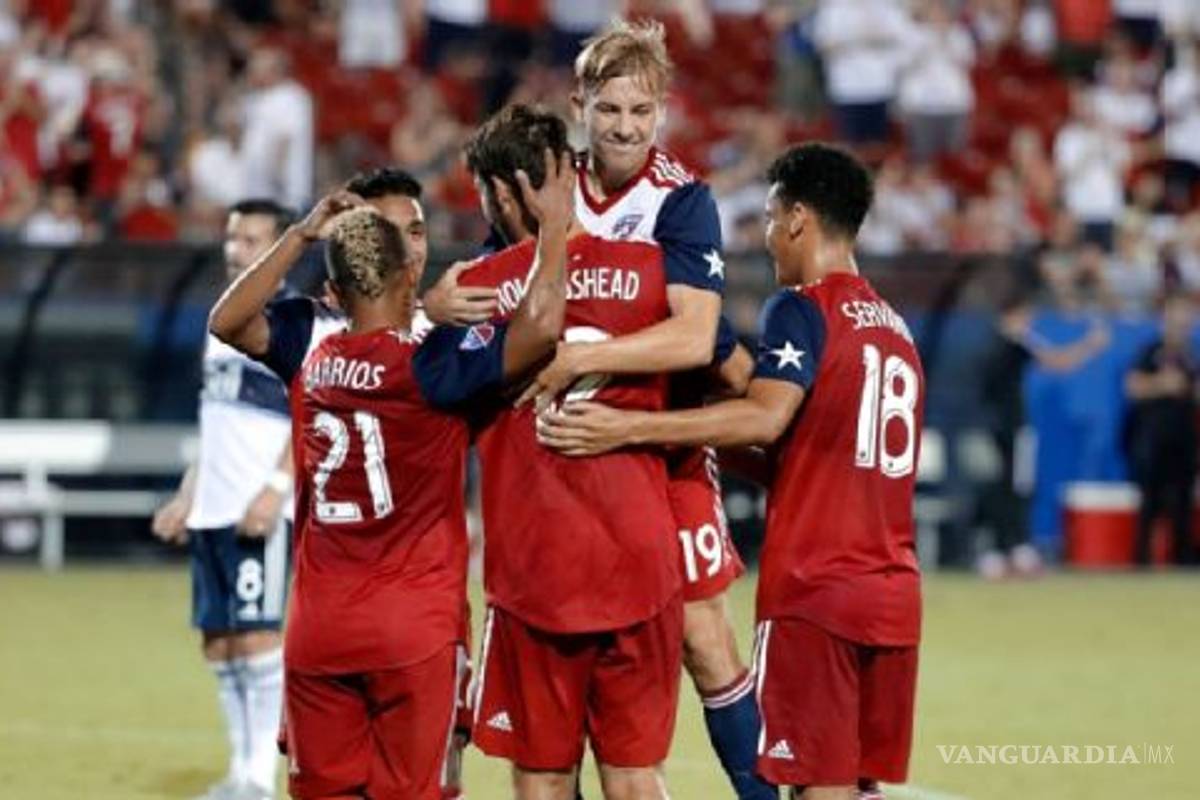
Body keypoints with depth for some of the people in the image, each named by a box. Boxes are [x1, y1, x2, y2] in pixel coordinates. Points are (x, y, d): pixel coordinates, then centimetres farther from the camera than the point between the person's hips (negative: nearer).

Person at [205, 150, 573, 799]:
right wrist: (554, 222, -10)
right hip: (414, 629, -4)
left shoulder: (309, 355, 0)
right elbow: (540, 325, -23)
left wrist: (300, 236, 13)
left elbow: (226, 320, 18)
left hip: (317, 631, 4)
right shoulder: (432, 363, -13)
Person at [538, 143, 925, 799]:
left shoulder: (802, 309, -7)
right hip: (894, 594, 7)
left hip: (814, 592, -7)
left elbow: (766, 417, -23)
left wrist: (628, 427, -23)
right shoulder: (895, 327, 17)